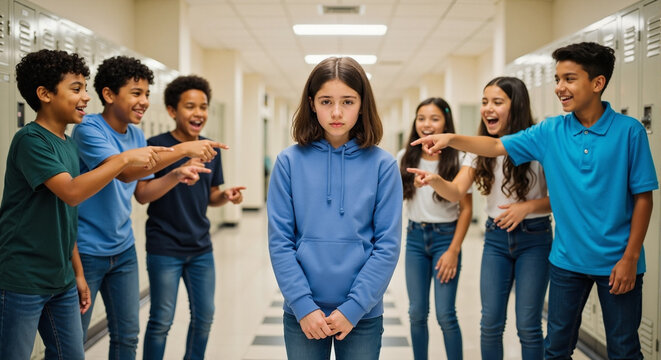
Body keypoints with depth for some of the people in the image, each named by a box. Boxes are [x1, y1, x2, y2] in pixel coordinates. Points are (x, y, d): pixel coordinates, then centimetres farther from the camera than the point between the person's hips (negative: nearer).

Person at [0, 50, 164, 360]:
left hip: (62, 280, 8)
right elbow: (71, 192, -28)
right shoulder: (30, 140, -14)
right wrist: (124, 159, -24)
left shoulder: (69, 144, 11)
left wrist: (78, 273, 16)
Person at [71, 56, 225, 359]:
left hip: (123, 250, 7)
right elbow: (123, 170, -32)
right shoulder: (88, 129, -16)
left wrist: (176, 175, -9)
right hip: (86, 251, -7)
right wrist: (183, 149, -32)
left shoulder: (136, 136, 6)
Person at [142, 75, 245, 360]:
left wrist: (227, 196, -8)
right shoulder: (157, 145, -9)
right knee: (162, 321, 0)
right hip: (165, 248, -5)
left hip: (201, 248, 6)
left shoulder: (210, 149, 7)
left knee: (204, 316, 12)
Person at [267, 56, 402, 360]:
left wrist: (353, 308, -12)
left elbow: (387, 246, -6)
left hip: (363, 315, 0)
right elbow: (279, 241, -4)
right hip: (302, 314, 1)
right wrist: (303, 305, -11)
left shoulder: (382, 165, -4)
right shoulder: (289, 162, -3)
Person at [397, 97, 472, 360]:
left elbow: (466, 208, -5)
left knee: (445, 315, -6)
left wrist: (454, 250, -10)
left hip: (446, 237, -3)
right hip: (415, 237, 3)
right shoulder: (405, 157, 1)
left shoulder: (457, 159, -8)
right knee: (417, 313, 7)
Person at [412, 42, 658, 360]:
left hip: (617, 262, -3)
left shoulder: (628, 131, -10)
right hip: (567, 259, 3)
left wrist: (630, 257, -10)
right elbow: (496, 146, 0)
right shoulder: (551, 131, -1)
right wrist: (452, 139, -16)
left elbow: (643, 197, -7)